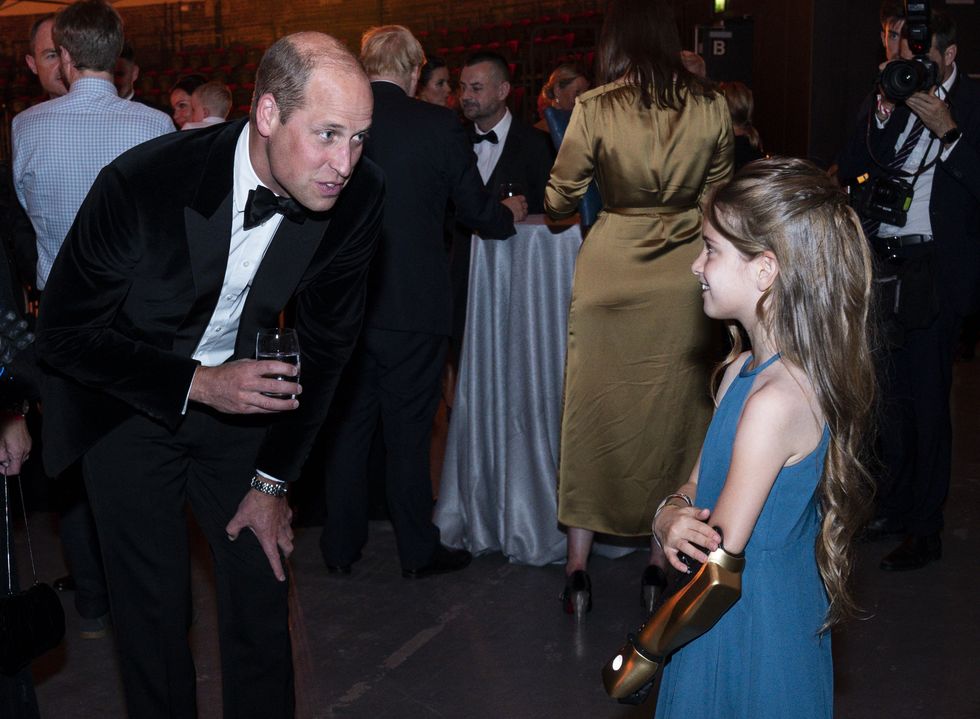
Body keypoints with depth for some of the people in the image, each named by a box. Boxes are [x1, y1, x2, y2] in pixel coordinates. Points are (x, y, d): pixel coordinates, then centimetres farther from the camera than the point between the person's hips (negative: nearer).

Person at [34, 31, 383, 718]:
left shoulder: (359, 194, -19)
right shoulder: (142, 182, -29)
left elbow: (326, 340, -5)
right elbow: (64, 333, -17)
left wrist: (273, 480, -2)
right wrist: (195, 384, -29)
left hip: (235, 392, 3)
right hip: (128, 406, -3)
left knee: (262, 594, 7)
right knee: (155, 608, 3)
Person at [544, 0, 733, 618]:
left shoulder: (594, 109, -10)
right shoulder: (711, 107, -4)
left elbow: (560, 200, -3)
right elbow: (718, 195, 9)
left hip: (609, 273, -1)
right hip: (685, 279, 2)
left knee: (593, 411, 9)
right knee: (674, 411, 12)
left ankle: (579, 566, 11)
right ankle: (660, 562, 20)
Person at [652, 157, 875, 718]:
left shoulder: (775, 403, -28)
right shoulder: (742, 368, 1)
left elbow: (721, 560, -24)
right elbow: (698, 483, 6)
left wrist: (673, 525, -5)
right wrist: (671, 514, -15)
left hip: (752, 627, -8)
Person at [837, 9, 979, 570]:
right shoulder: (888, 99, 9)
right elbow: (852, 170, 3)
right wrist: (883, 115, -8)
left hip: (933, 271, -5)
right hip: (879, 263, 5)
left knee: (926, 402, 1)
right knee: (885, 392, 12)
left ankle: (925, 531, 12)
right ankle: (890, 507, 29)